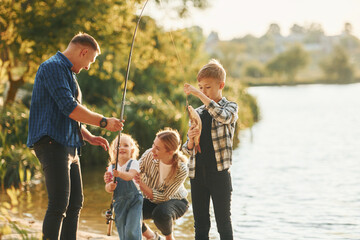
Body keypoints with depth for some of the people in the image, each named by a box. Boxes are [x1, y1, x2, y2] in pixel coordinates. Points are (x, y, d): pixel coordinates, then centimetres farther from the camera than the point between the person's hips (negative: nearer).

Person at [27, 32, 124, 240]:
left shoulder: (69, 74, 23)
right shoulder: (53, 67, -10)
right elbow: (69, 108, -20)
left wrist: (89, 136, 19)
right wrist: (104, 122, -14)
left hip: (69, 145, 11)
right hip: (52, 143, -11)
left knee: (76, 202, 10)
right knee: (59, 204, -14)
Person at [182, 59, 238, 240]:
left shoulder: (231, 107, 1)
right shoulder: (197, 113, 12)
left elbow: (222, 116, -26)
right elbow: (187, 150, 13)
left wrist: (199, 94, -27)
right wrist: (190, 139, -11)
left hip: (219, 173, -4)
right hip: (197, 173, 4)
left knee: (223, 222, 1)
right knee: (200, 223, 8)